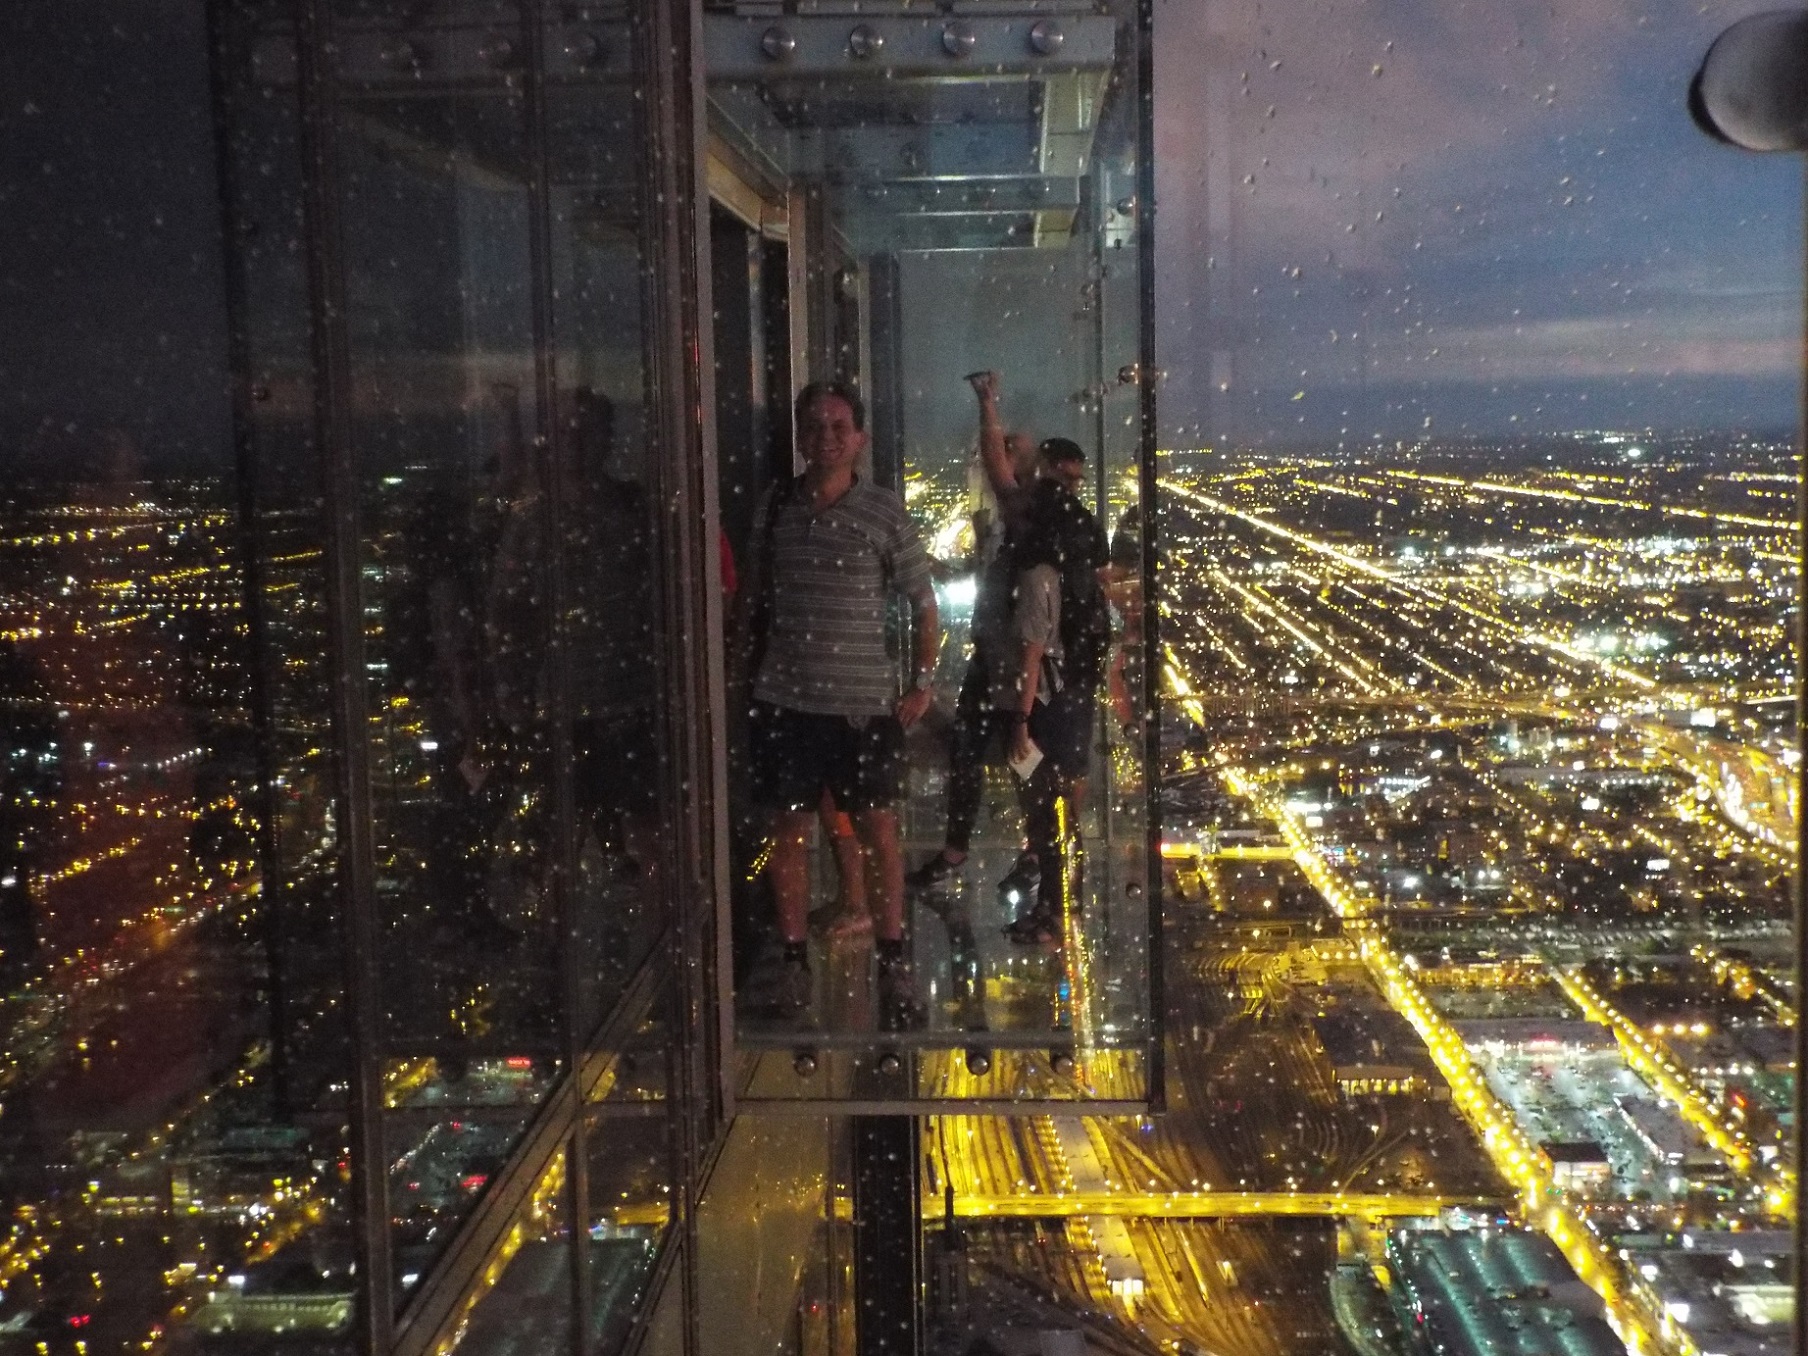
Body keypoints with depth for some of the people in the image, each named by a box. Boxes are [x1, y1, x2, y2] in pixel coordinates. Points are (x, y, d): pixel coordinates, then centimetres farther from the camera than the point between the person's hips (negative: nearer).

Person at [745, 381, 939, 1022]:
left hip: (865, 701, -2)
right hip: (785, 699, 2)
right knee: (789, 832, 8)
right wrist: (754, 675, 8)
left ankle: (893, 963, 17)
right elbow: (759, 599, 13)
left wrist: (922, 684, -2)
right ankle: (794, 963, 20)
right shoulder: (774, 509, 3)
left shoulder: (885, 513, -3)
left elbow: (924, 605, 3)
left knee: (878, 832, 4)